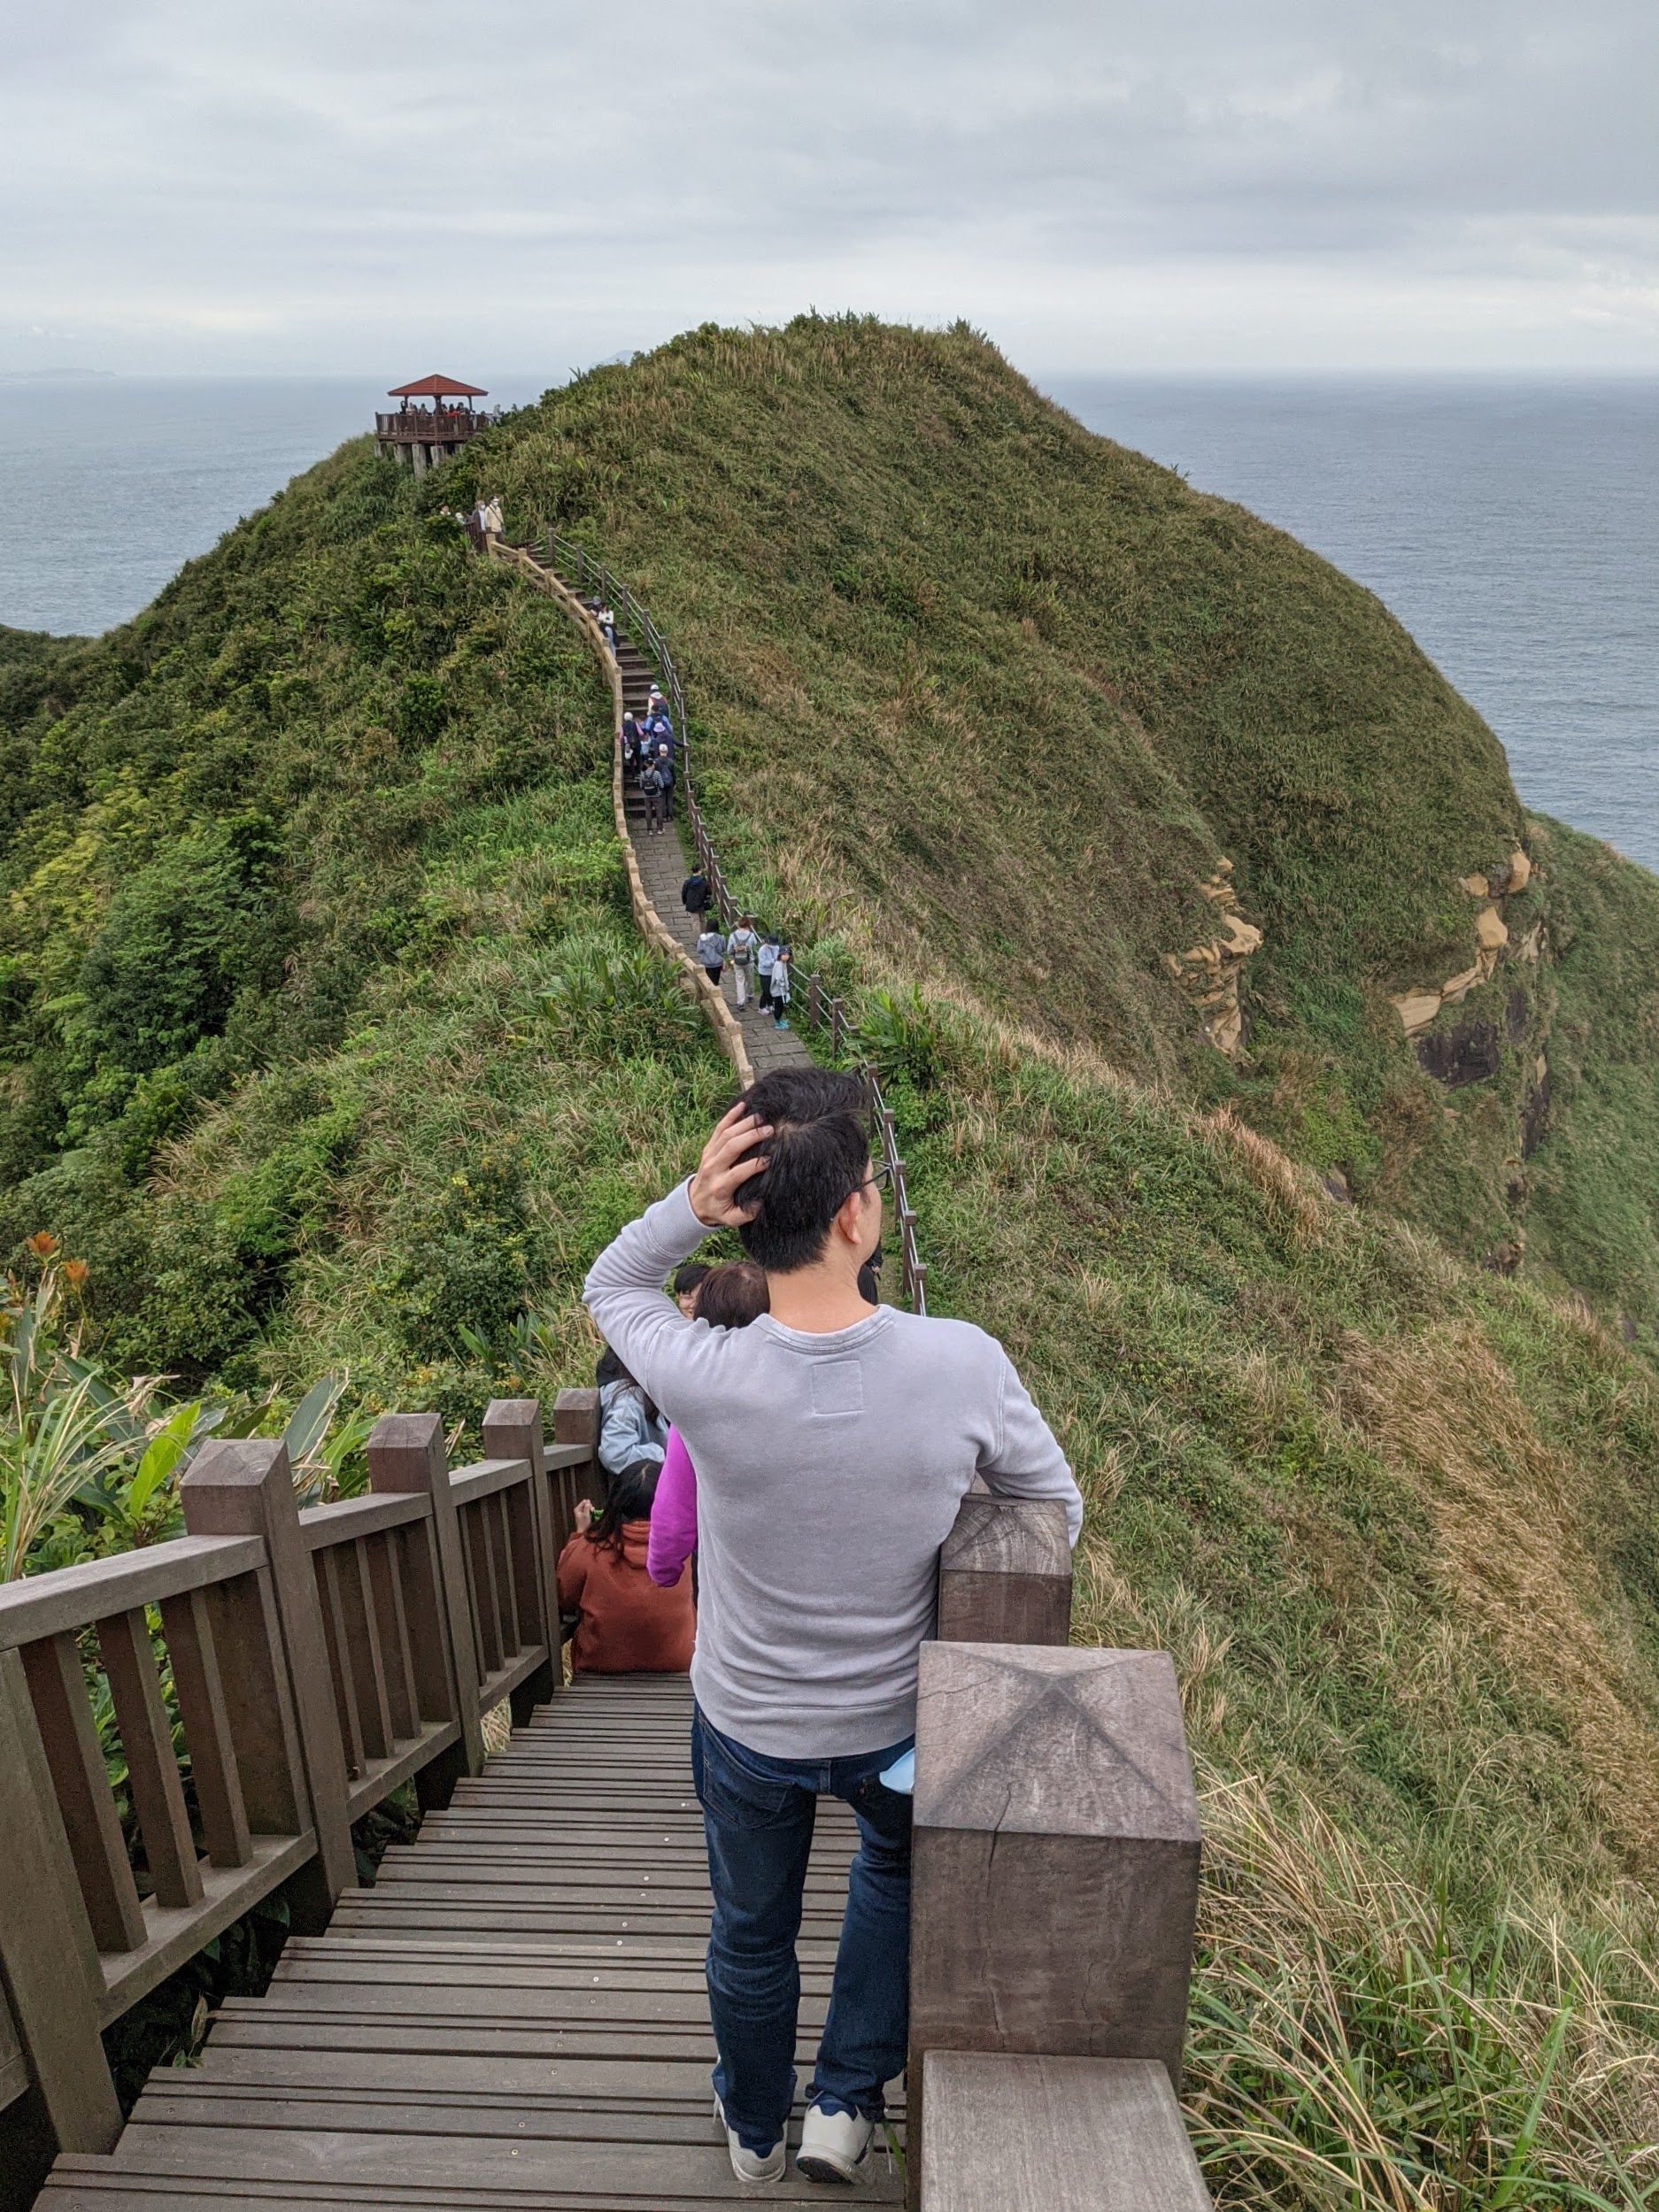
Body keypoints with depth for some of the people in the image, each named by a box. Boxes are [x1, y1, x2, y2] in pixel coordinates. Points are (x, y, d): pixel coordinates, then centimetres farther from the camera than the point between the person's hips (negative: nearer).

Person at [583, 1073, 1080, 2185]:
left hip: (746, 1727, 0)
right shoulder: (962, 1364, -29)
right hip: (897, 1723, 0)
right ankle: (847, 2103, 40)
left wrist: (689, 1204, -26)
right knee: (896, 1866, 36)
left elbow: (611, 1287, -7)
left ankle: (755, 2128, 54)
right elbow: (1054, 1507, -10)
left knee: (752, 1933, 28)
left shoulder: (704, 1380, -30)